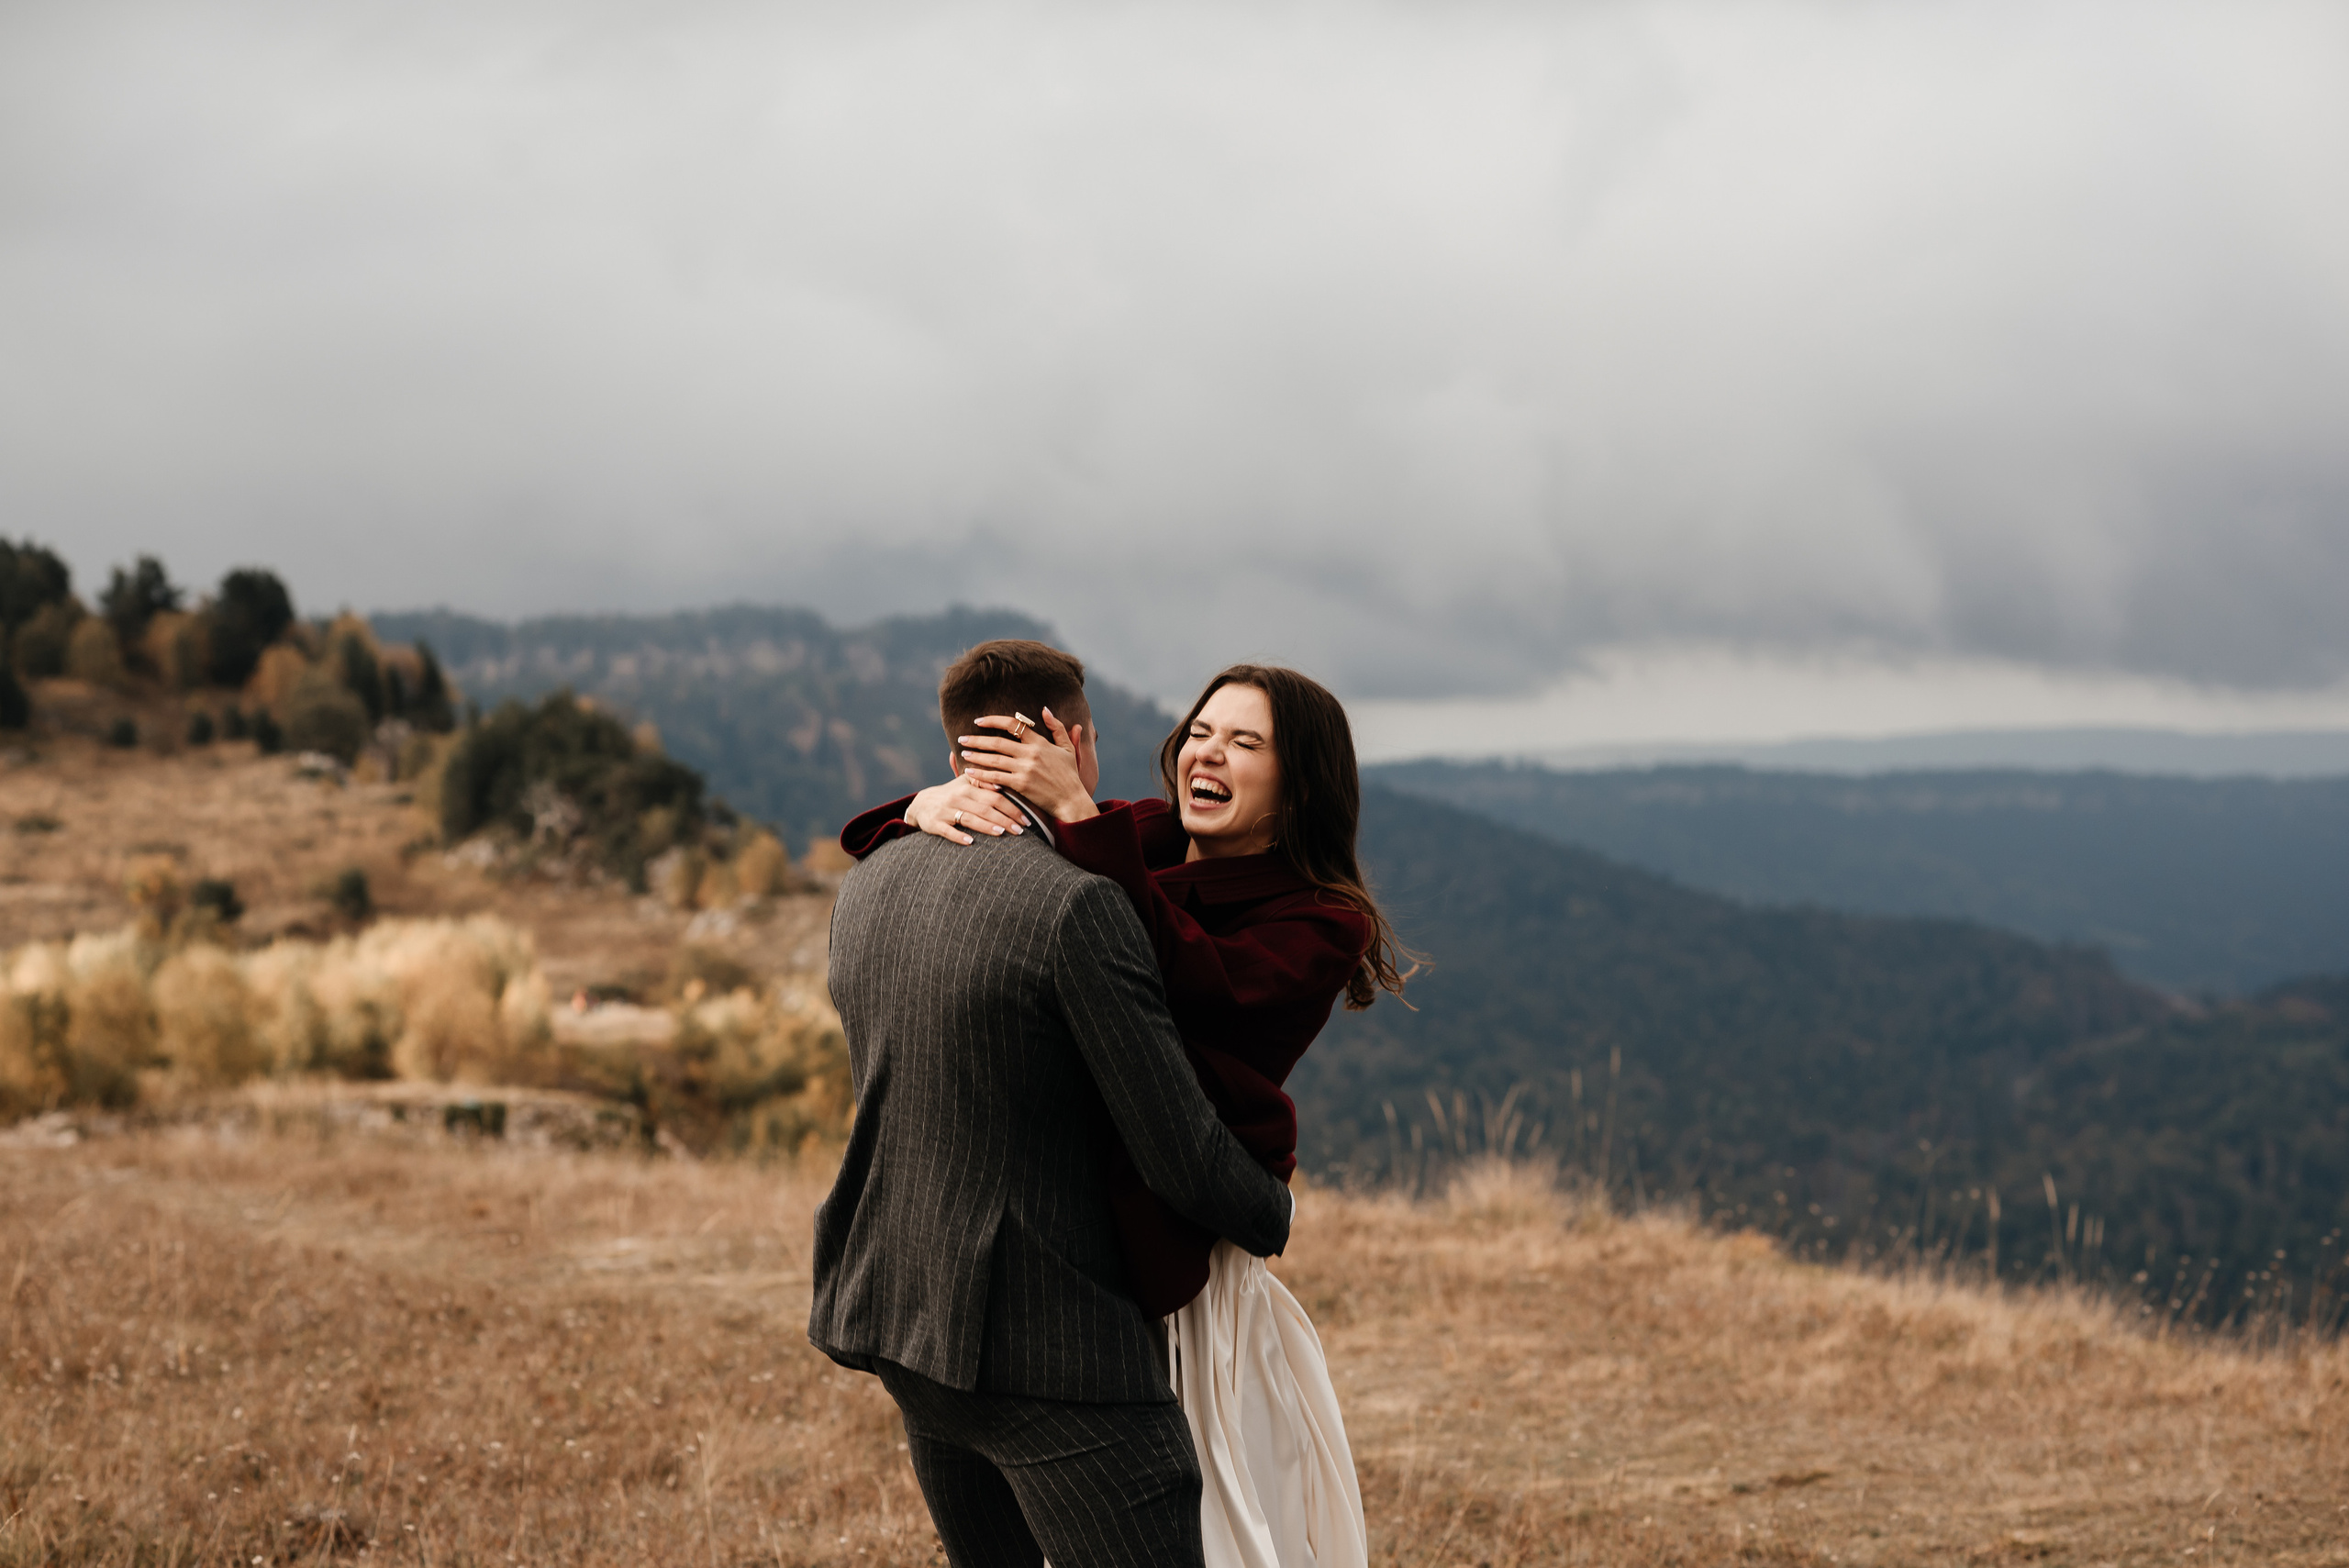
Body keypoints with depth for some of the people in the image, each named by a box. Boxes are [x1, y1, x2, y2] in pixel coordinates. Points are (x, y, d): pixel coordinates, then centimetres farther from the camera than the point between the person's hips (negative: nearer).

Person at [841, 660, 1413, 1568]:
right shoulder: (1137, 842, 6)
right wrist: (933, 806, -18)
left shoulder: (1322, 923, -6)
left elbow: (1191, 983, -27)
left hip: (1180, 1261, -5)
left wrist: (1077, 812, -29)